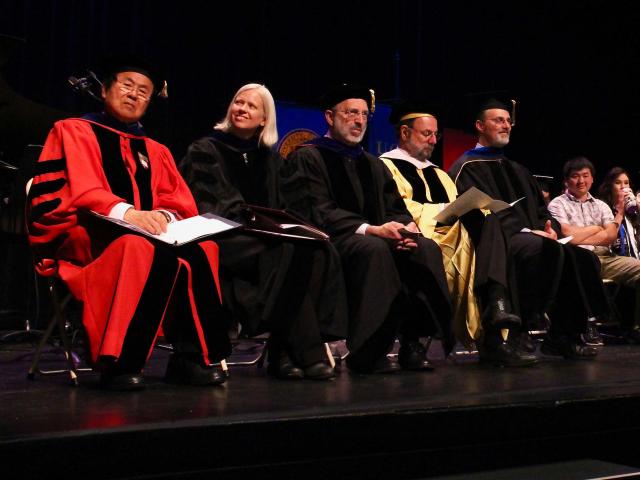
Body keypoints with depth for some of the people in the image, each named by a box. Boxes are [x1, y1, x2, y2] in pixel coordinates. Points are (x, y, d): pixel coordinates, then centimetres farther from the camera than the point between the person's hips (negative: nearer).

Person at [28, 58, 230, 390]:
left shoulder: (155, 151, 22)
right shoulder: (74, 132, 7)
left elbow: (182, 204, 10)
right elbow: (80, 190, -11)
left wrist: (162, 218, -15)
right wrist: (126, 213, -30)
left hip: (148, 235, 5)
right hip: (81, 237, -5)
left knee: (201, 248, -25)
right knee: (138, 247, -38)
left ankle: (190, 356, -24)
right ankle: (119, 362, -33)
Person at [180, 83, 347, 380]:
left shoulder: (268, 158, 19)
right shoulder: (206, 150, 2)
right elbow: (207, 210, -8)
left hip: (263, 240, 6)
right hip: (223, 243, -5)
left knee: (321, 253, -24)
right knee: (289, 255, -32)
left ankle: (285, 352, -26)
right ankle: (306, 353, -27)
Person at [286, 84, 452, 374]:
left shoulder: (373, 165, 25)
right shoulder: (308, 158, 3)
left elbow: (395, 209, 15)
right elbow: (318, 212, -11)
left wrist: (407, 226, -10)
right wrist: (369, 229, -24)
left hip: (380, 239, 6)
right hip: (332, 241, -6)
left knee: (426, 248, -22)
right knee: (374, 249, -37)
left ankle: (412, 343, -23)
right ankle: (366, 351, -32)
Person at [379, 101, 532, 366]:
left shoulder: (438, 174, 35)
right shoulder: (387, 166, 9)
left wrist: (471, 208, -1)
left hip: (454, 234, 7)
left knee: (491, 222, -26)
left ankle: (496, 305, -42)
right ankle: (492, 339, -36)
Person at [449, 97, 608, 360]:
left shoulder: (517, 170, 28)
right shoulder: (467, 167, 3)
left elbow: (540, 209, 23)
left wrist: (549, 227, -1)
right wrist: (525, 231, -19)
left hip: (533, 238, 8)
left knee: (582, 258, -13)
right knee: (540, 249, -36)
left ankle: (564, 335, -10)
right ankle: (518, 330, -29)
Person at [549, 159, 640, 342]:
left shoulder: (601, 206, 25)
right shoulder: (558, 204, 10)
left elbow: (611, 236, 8)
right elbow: (568, 235, -6)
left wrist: (580, 236, -4)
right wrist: (597, 228, 7)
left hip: (606, 258, 6)